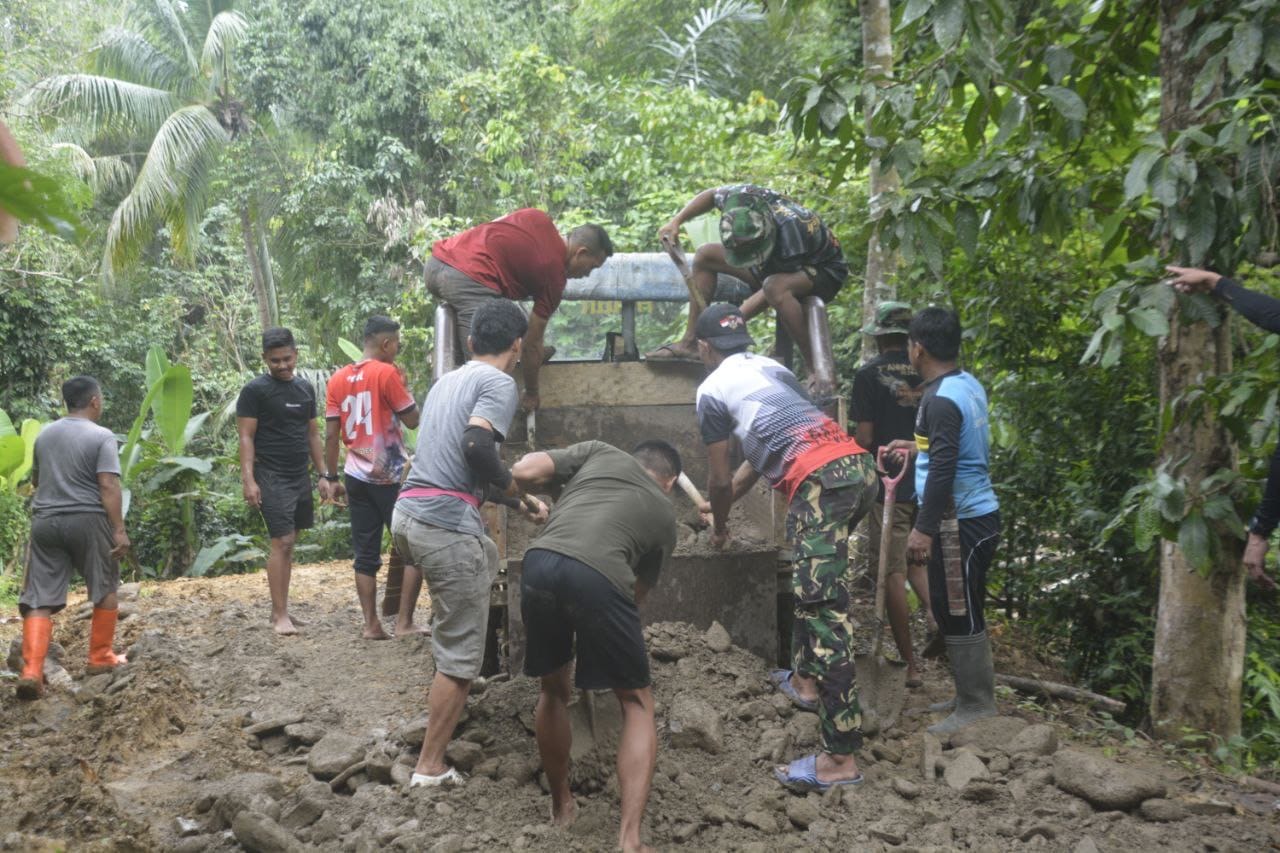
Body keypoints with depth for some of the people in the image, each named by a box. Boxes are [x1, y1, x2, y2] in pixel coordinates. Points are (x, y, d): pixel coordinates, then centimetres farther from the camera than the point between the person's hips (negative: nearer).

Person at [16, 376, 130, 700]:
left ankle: (31, 672, -9)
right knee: (105, 588, 15)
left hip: (45, 521, 5)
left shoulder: (44, 434, 12)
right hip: (87, 520, -5)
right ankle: (100, 657, 21)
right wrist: (119, 529, -17)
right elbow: (108, 485, -17)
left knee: (39, 600, 2)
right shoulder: (101, 436, -7)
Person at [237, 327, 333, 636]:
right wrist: (249, 480, -18)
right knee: (281, 543, -11)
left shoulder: (306, 389, 11)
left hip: (300, 477, 6)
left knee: (289, 543, 9)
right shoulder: (255, 390, -7)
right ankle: (280, 615, -8)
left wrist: (324, 475, 12)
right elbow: (246, 437, -10)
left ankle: (280, 607, 16)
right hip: (271, 478, -6)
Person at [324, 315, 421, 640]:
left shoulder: (338, 379, 8)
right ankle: (404, 622, 1)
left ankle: (371, 624, 8)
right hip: (391, 476, -6)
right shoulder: (387, 373, -10)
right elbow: (413, 420, -7)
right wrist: (402, 381, 3)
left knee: (365, 553, 8)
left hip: (357, 477, 6)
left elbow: (331, 435, 7)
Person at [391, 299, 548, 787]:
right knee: (460, 657, 1)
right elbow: (476, 446, -20)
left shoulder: (447, 381, 22)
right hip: (447, 526, -8)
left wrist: (515, 503, 34)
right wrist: (516, 491, -5)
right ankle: (430, 768, 4)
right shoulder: (499, 384, -3)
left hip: (406, 513, 8)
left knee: (484, 559, 37)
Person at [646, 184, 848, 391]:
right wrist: (676, 221, -9)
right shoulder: (743, 196, -23)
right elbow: (711, 196, 2)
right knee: (705, 254, -2)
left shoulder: (790, 230, -39)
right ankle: (690, 342, -4)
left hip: (824, 271, -8)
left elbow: (771, 290, -30)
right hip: (776, 264, 8)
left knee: (775, 287, -42)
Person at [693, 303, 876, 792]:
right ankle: (806, 679, 38)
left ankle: (840, 758, -13)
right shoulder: (769, 366, 30)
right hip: (858, 463, 8)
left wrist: (719, 525, 34)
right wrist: (725, 499, 53)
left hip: (821, 478, -8)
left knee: (824, 609, -11)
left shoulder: (713, 389, 9)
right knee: (812, 581, 29)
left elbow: (720, 481, 14)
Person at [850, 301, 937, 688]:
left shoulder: (869, 374, -8)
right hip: (928, 483, 5)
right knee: (916, 558, 22)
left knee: (894, 572, 2)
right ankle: (935, 608, -5)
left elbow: (864, 437, -12)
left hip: (888, 485, -4)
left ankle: (911, 664, 5)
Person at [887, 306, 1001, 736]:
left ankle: (977, 708, 7)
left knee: (959, 615, -2)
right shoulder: (969, 385, 9)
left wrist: (924, 528, -22)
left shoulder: (941, 400, -20)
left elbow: (943, 469, -24)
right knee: (955, 611, 18)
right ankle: (970, 695, 27)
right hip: (975, 513, 10)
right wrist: (918, 448, 29)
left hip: (960, 522, -10)